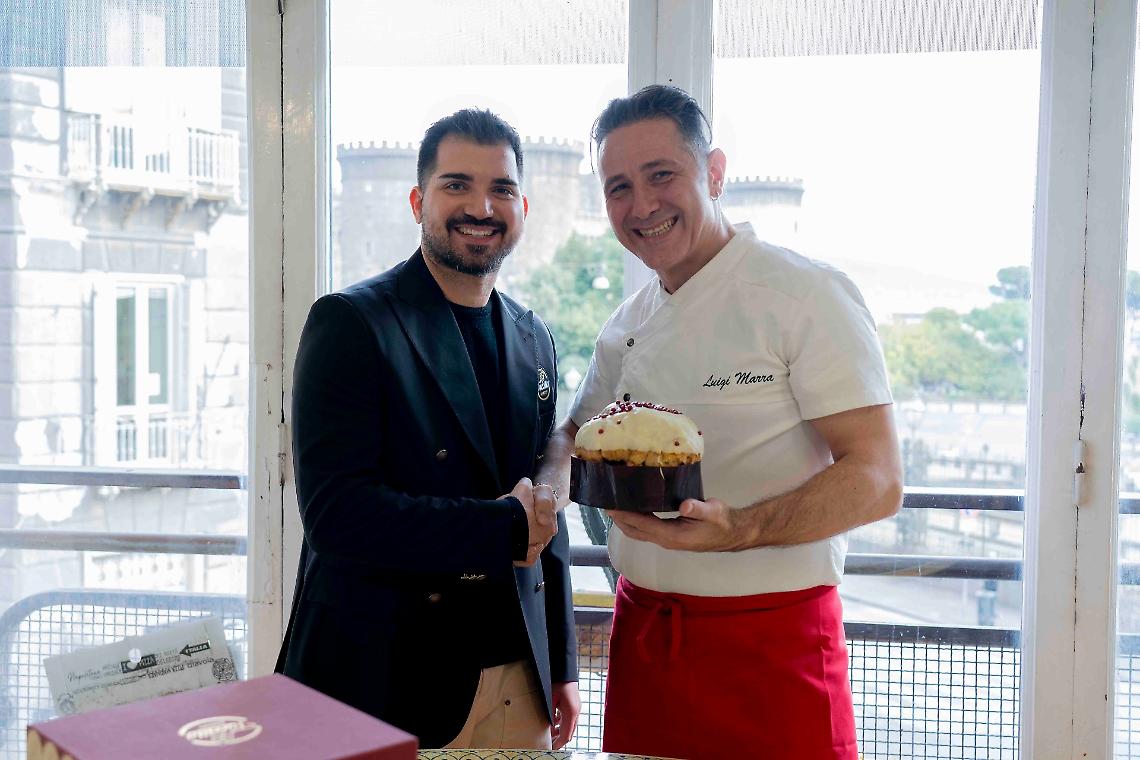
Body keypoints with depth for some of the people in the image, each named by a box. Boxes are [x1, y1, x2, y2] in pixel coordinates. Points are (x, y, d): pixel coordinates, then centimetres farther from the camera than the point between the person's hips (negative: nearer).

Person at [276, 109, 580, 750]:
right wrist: (505, 527, -17)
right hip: (386, 681, -5)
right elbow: (335, 511, -19)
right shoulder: (350, 323, -10)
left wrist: (563, 666, 13)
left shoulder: (533, 338, 9)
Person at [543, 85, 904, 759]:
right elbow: (575, 438, 18)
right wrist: (546, 478, -5)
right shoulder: (628, 326, 9)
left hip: (772, 647, -5)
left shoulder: (807, 295, -12)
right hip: (641, 636, 6)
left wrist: (739, 530, -31)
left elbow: (878, 481, -16)